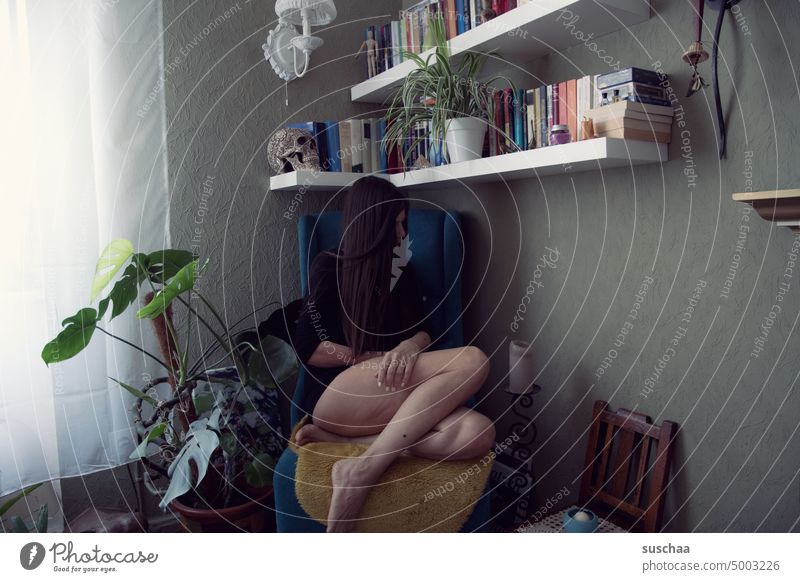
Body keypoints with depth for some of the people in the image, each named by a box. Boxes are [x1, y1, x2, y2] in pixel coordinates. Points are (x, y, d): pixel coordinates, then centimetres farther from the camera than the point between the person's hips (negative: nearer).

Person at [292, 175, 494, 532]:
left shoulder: (401, 269, 18)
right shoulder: (329, 266, 2)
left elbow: (423, 331, 9)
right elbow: (307, 348, -3)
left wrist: (407, 349, -15)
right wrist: (377, 358, -7)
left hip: (389, 399, 5)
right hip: (335, 396, -5)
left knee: (479, 435, -27)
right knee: (471, 362, -26)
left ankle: (338, 438, -24)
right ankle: (363, 470, -30)